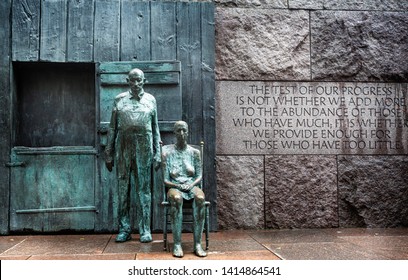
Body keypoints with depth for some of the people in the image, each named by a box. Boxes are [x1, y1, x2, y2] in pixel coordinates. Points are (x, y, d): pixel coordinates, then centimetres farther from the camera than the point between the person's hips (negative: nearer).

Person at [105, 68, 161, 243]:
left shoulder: (150, 100, 9)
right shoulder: (119, 99, 8)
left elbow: (155, 128, 10)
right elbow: (112, 128, 9)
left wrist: (157, 153, 5)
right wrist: (109, 154, 5)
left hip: (144, 149, 0)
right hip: (123, 148, 1)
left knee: (144, 189, 1)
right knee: (123, 189, 3)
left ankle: (145, 230, 8)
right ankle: (124, 229, 12)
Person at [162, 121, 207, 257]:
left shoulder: (194, 152, 9)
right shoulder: (167, 152, 4)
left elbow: (199, 176, 9)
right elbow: (166, 180, 1)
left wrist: (191, 185, -12)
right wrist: (178, 186, -16)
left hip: (192, 186, 1)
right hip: (175, 187, -1)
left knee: (200, 198, -35)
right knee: (176, 199, -38)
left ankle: (197, 244, -32)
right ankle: (177, 244, -33)